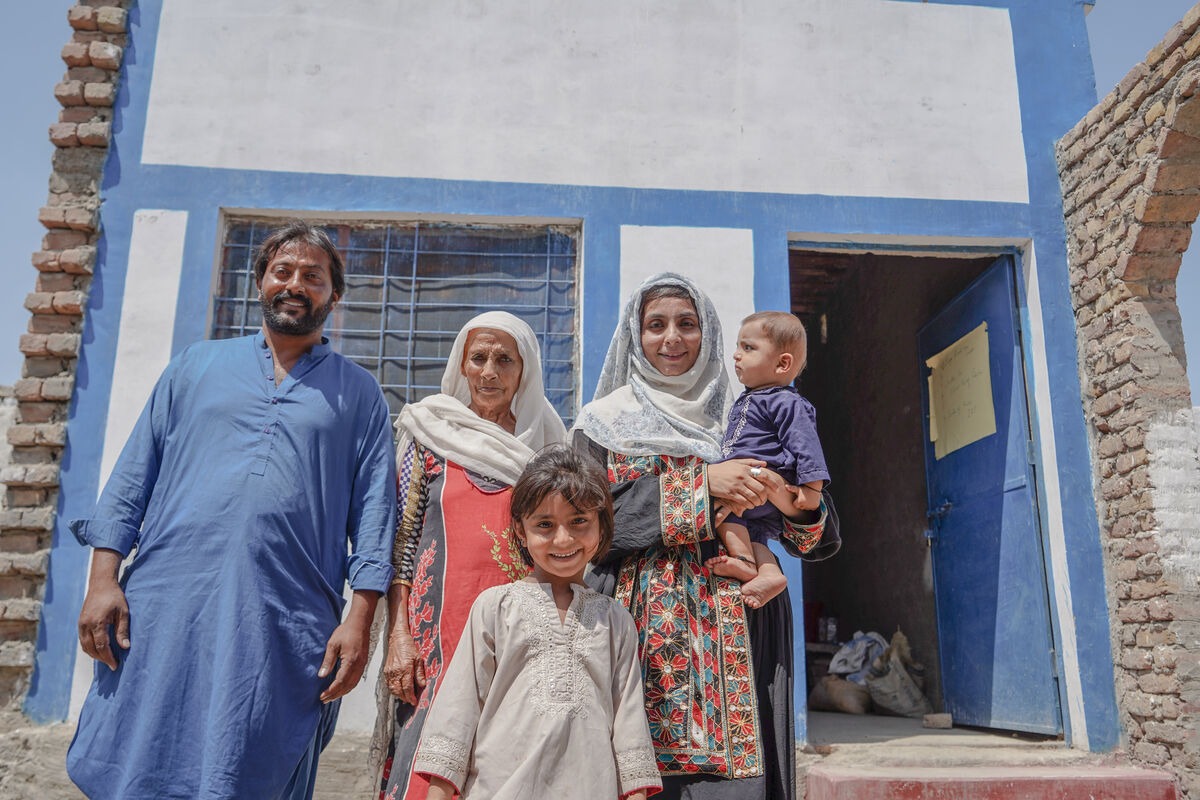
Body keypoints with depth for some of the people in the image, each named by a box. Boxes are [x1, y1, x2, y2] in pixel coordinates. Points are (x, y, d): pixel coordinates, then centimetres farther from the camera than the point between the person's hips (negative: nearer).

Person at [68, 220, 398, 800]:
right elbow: (133, 475, 13)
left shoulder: (358, 393, 11)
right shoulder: (197, 366, 17)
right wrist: (103, 578, 1)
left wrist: (360, 619, -5)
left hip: (285, 632, -1)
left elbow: (374, 508, 4)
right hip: (164, 607, 2)